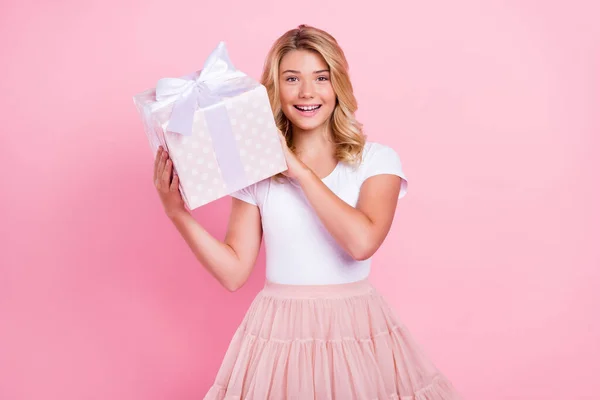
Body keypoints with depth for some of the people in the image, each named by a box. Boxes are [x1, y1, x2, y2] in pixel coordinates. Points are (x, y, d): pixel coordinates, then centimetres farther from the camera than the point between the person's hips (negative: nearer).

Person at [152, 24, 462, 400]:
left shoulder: (377, 160, -4)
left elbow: (362, 241, -22)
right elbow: (234, 272, 0)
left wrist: (299, 169, -16)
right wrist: (178, 213, -10)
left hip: (357, 331, -1)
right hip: (278, 334, 1)